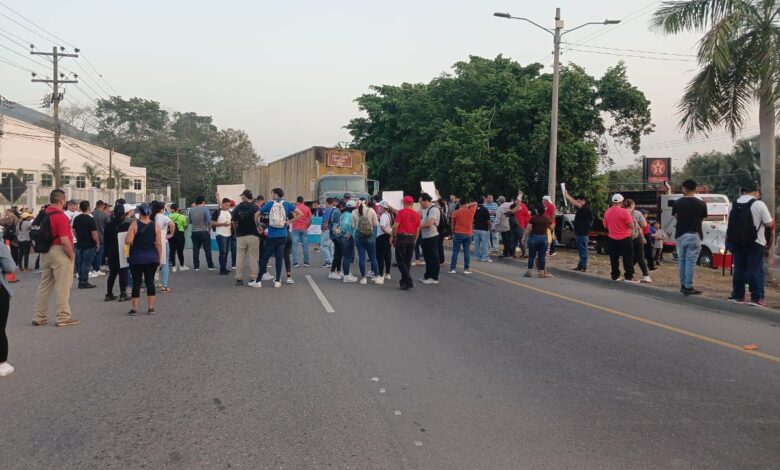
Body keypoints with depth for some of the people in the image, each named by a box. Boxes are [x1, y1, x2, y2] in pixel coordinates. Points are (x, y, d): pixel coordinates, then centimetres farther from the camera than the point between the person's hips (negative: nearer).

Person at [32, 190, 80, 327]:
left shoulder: (43, 214, 7)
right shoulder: (60, 216, -18)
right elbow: (65, 240, -23)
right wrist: (71, 255, -11)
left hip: (45, 253, 8)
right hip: (59, 252, -8)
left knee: (44, 285, 14)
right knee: (63, 286, -1)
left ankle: (39, 317, 19)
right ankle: (63, 317, 3)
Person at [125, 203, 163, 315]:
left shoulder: (135, 224, -7)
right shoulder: (155, 226, -1)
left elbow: (128, 241, -13)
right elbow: (159, 244, -1)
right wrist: (159, 258, 8)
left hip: (137, 258, -2)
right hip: (152, 258, 2)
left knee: (136, 282, 3)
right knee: (150, 281, 9)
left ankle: (134, 309, 6)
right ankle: (151, 308, 11)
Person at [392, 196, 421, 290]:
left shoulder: (401, 212, -7)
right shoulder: (416, 214, 7)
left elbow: (395, 226, -13)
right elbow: (418, 230, 11)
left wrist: (393, 237, 0)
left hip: (402, 237, -5)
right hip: (412, 238, 5)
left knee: (400, 261, -1)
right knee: (407, 261, 13)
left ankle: (408, 281, -12)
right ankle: (404, 281, 19)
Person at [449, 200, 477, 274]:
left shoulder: (456, 213, -5)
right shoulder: (471, 212, 0)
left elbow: (453, 224, 3)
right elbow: (475, 204, 18)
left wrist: (453, 233, 16)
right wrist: (468, 206, 5)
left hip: (458, 234, -1)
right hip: (468, 234, 2)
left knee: (455, 252, 1)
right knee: (467, 252, 4)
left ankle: (452, 269, 0)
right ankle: (466, 269, 5)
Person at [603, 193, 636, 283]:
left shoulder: (607, 212, 2)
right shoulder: (624, 212, -14)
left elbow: (605, 226, 13)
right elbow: (631, 225, -14)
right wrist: (631, 219, 5)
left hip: (612, 238, 5)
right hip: (624, 238, -5)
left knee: (614, 258, 10)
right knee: (628, 257, 1)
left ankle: (615, 276, 14)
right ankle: (628, 276, -2)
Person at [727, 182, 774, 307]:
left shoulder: (735, 204, 8)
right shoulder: (759, 204, -8)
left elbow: (731, 223, 10)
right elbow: (769, 224, -7)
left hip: (736, 241, 5)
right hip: (754, 242, -5)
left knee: (739, 269, 11)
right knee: (756, 270, -2)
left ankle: (737, 296, 15)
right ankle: (757, 298, -3)